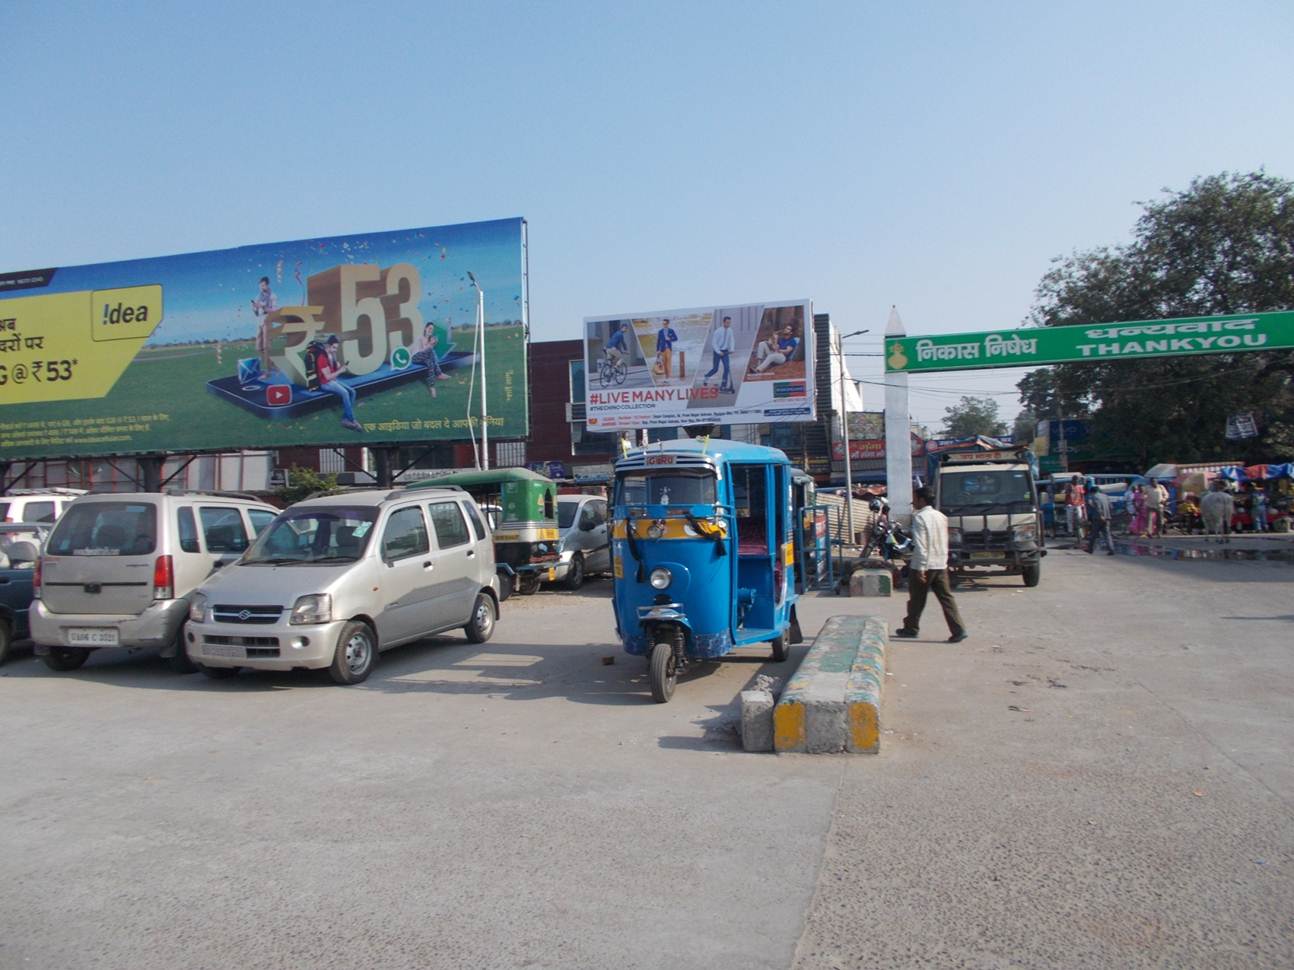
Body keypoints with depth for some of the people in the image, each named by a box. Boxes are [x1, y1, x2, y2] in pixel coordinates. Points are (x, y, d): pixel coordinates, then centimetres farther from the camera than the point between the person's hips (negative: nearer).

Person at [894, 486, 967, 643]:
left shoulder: (919, 517, -14)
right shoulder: (941, 516, 10)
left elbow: (920, 545, -20)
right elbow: (944, 543, 16)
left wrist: (920, 569, -20)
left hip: (923, 565, -6)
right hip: (941, 565, 6)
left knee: (917, 599, 9)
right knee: (946, 598, 4)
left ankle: (911, 628, 23)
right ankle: (959, 630, -4)